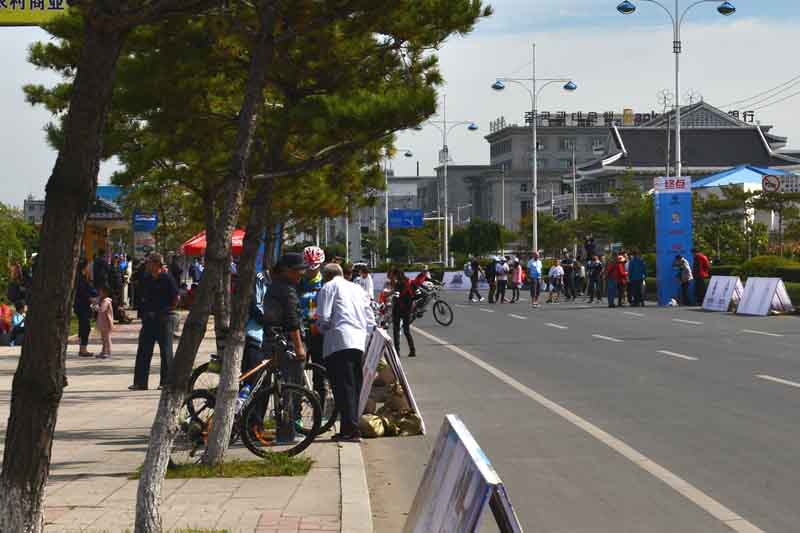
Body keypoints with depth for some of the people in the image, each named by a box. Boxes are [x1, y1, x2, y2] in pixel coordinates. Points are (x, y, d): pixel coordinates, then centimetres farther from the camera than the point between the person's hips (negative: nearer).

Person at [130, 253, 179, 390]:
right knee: (143, 351, 3)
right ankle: (140, 382, 7)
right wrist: (144, 313, 11)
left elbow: (176, 298, -9)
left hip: (164, 319, -6)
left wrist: (167, 311, -7)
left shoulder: (167, 279, -9)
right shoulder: (146, 279, 10)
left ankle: (165, 382, 6)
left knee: (165, 351, 0)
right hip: (149, 318, 6)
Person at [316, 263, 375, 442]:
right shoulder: (358, 288, 24)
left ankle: (350, 429, -15)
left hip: (340, 341, -6)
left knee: (344, 387, -8)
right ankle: (354, 425, 10)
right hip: (361, 343, 6)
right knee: (356, 387, 10)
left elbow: (324, 318, -4)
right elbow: (370, 319, 20)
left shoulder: (328, 288, 6)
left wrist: (323, 330, 15)